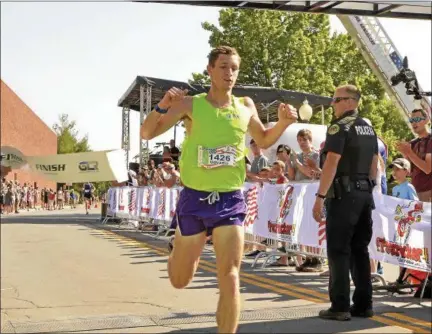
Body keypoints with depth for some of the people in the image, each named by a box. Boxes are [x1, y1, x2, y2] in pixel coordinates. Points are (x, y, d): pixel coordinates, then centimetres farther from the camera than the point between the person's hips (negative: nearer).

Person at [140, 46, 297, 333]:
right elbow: (147, 134, -7)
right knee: (180, 280, 14)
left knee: (230, 280, -8)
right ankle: (183, 250, 49)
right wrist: (162, 106, -25)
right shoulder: (190, 104, -6)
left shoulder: (246, 106, 3)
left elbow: (264, 141, 21)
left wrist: (283, 123, 1)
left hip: (230, 201, 1)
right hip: (194, 199, -1)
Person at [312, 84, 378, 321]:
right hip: (364, 194, 8)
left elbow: (331, 163, -17)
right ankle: (363, 304, 13)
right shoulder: (368, 129, 15)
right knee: (359, 250, 11)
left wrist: (320, 197, -17)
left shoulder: (340, 126, -10)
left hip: (343, 194, -8)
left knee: (338, 250, -4)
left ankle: (340, 307, -4)